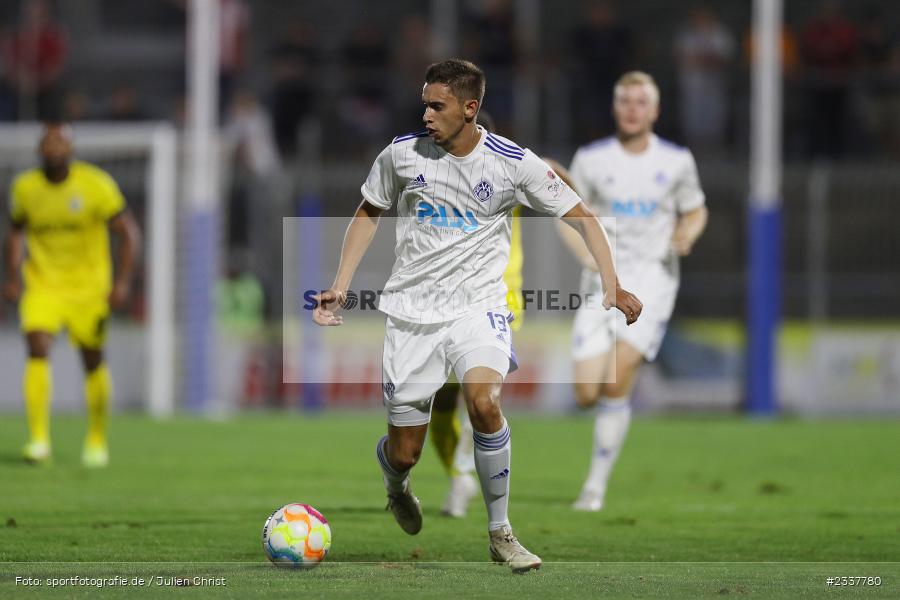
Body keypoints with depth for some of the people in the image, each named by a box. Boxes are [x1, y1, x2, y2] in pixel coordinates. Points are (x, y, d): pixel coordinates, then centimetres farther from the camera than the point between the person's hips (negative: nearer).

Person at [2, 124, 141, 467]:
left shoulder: (96, 185, -11)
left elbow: (129, 233, -7)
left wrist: (122, 281, -17)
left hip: (88, 288, -1)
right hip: (42, 285, 1)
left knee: (93, 362, 8)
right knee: (37, 351, -19)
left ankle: (97, 442, 27)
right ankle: (39, 439, -20)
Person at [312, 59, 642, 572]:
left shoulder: (514, 163, -8)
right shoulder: (402, 154, -3)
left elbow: (580, 216, 0)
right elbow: (369, 213, 14)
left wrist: (612, 284, -12)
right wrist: (341, 286, 7)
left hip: (478, 306, -2)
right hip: (411, 311, 2)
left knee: (484, 401, -32)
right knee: (403, 452, 0)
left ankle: (500, 534, -15)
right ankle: (396, 482, 42)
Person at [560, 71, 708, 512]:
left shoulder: (676, 161, 3)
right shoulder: (591, 159, 3)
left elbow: (696, 211, 16)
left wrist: (686, 235, -8)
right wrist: (587, 254, -12)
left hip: (651, 281, -1)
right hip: (602, 282, 2)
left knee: (615, 386, -17)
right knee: (587, 395, -7)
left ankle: (596, 486, -6)